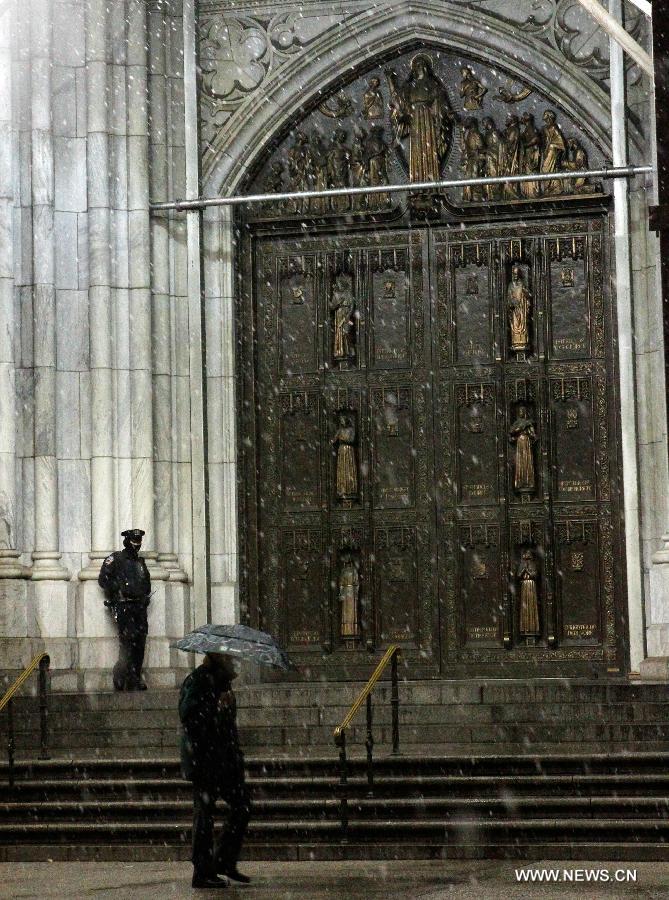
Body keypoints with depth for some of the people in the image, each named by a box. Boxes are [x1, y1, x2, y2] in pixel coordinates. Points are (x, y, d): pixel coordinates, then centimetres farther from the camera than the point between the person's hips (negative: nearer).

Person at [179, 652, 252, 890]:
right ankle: (202, 872, 3)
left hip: (225, 758, 9)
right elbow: (187, 715, -24)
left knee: (242, 805, 7)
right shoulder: (198, 680, -12)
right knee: (205, 813, -3)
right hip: (204, 758, -9)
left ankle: (224, 861, 17)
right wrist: (217, 706, -25)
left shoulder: (220, 680, 17)